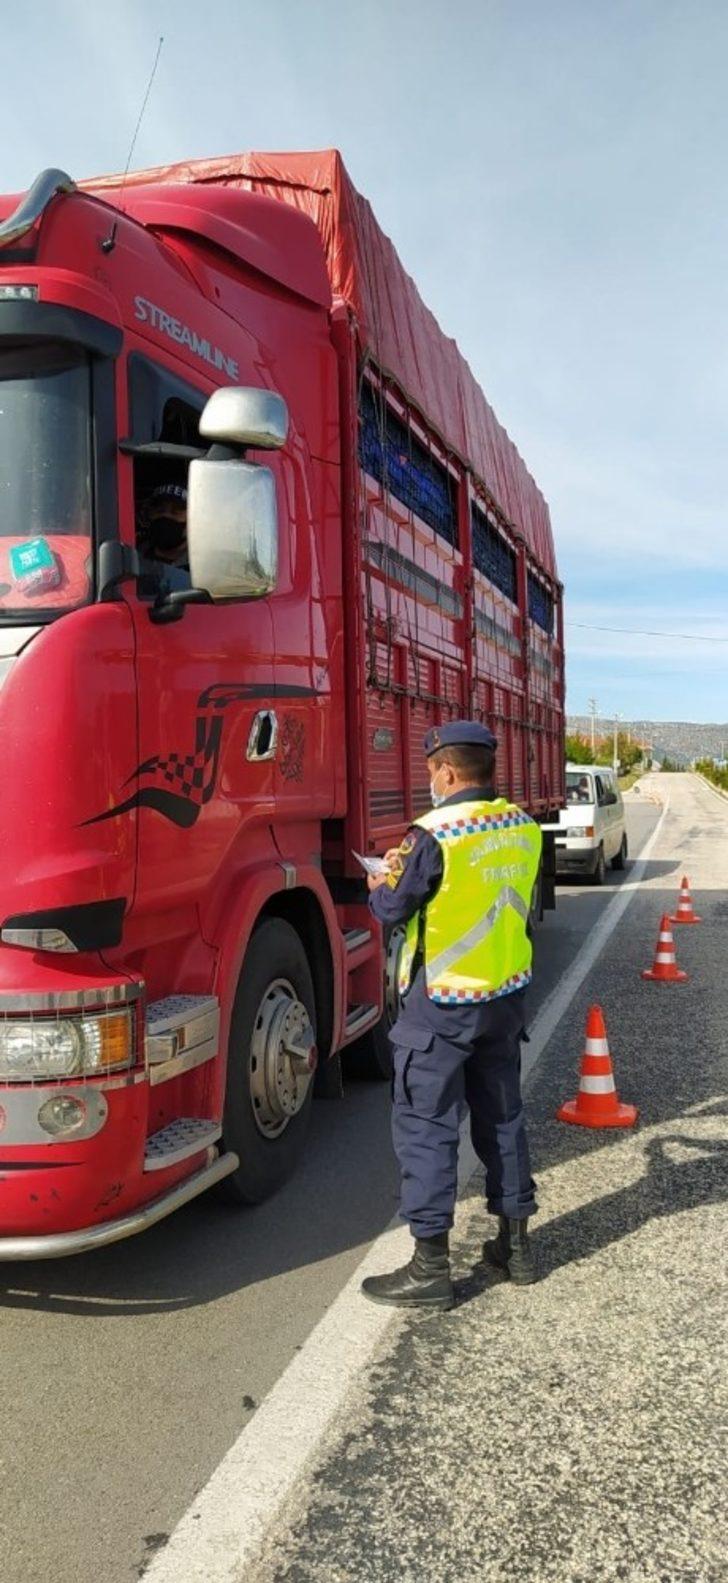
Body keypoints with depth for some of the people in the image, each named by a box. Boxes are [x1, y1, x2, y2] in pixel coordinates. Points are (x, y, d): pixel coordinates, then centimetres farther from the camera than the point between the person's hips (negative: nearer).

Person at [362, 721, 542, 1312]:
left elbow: (392, 909, -12)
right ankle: (516, 1244, 29)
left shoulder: (436, 835, -19)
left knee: (426, 1127, 3)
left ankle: (431, 1268, 8)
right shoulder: (525, 828, 2)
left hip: (443, 1004, -7)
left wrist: (380, 886, 11)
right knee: (503, 1117, 18)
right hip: (508, 996, 7)